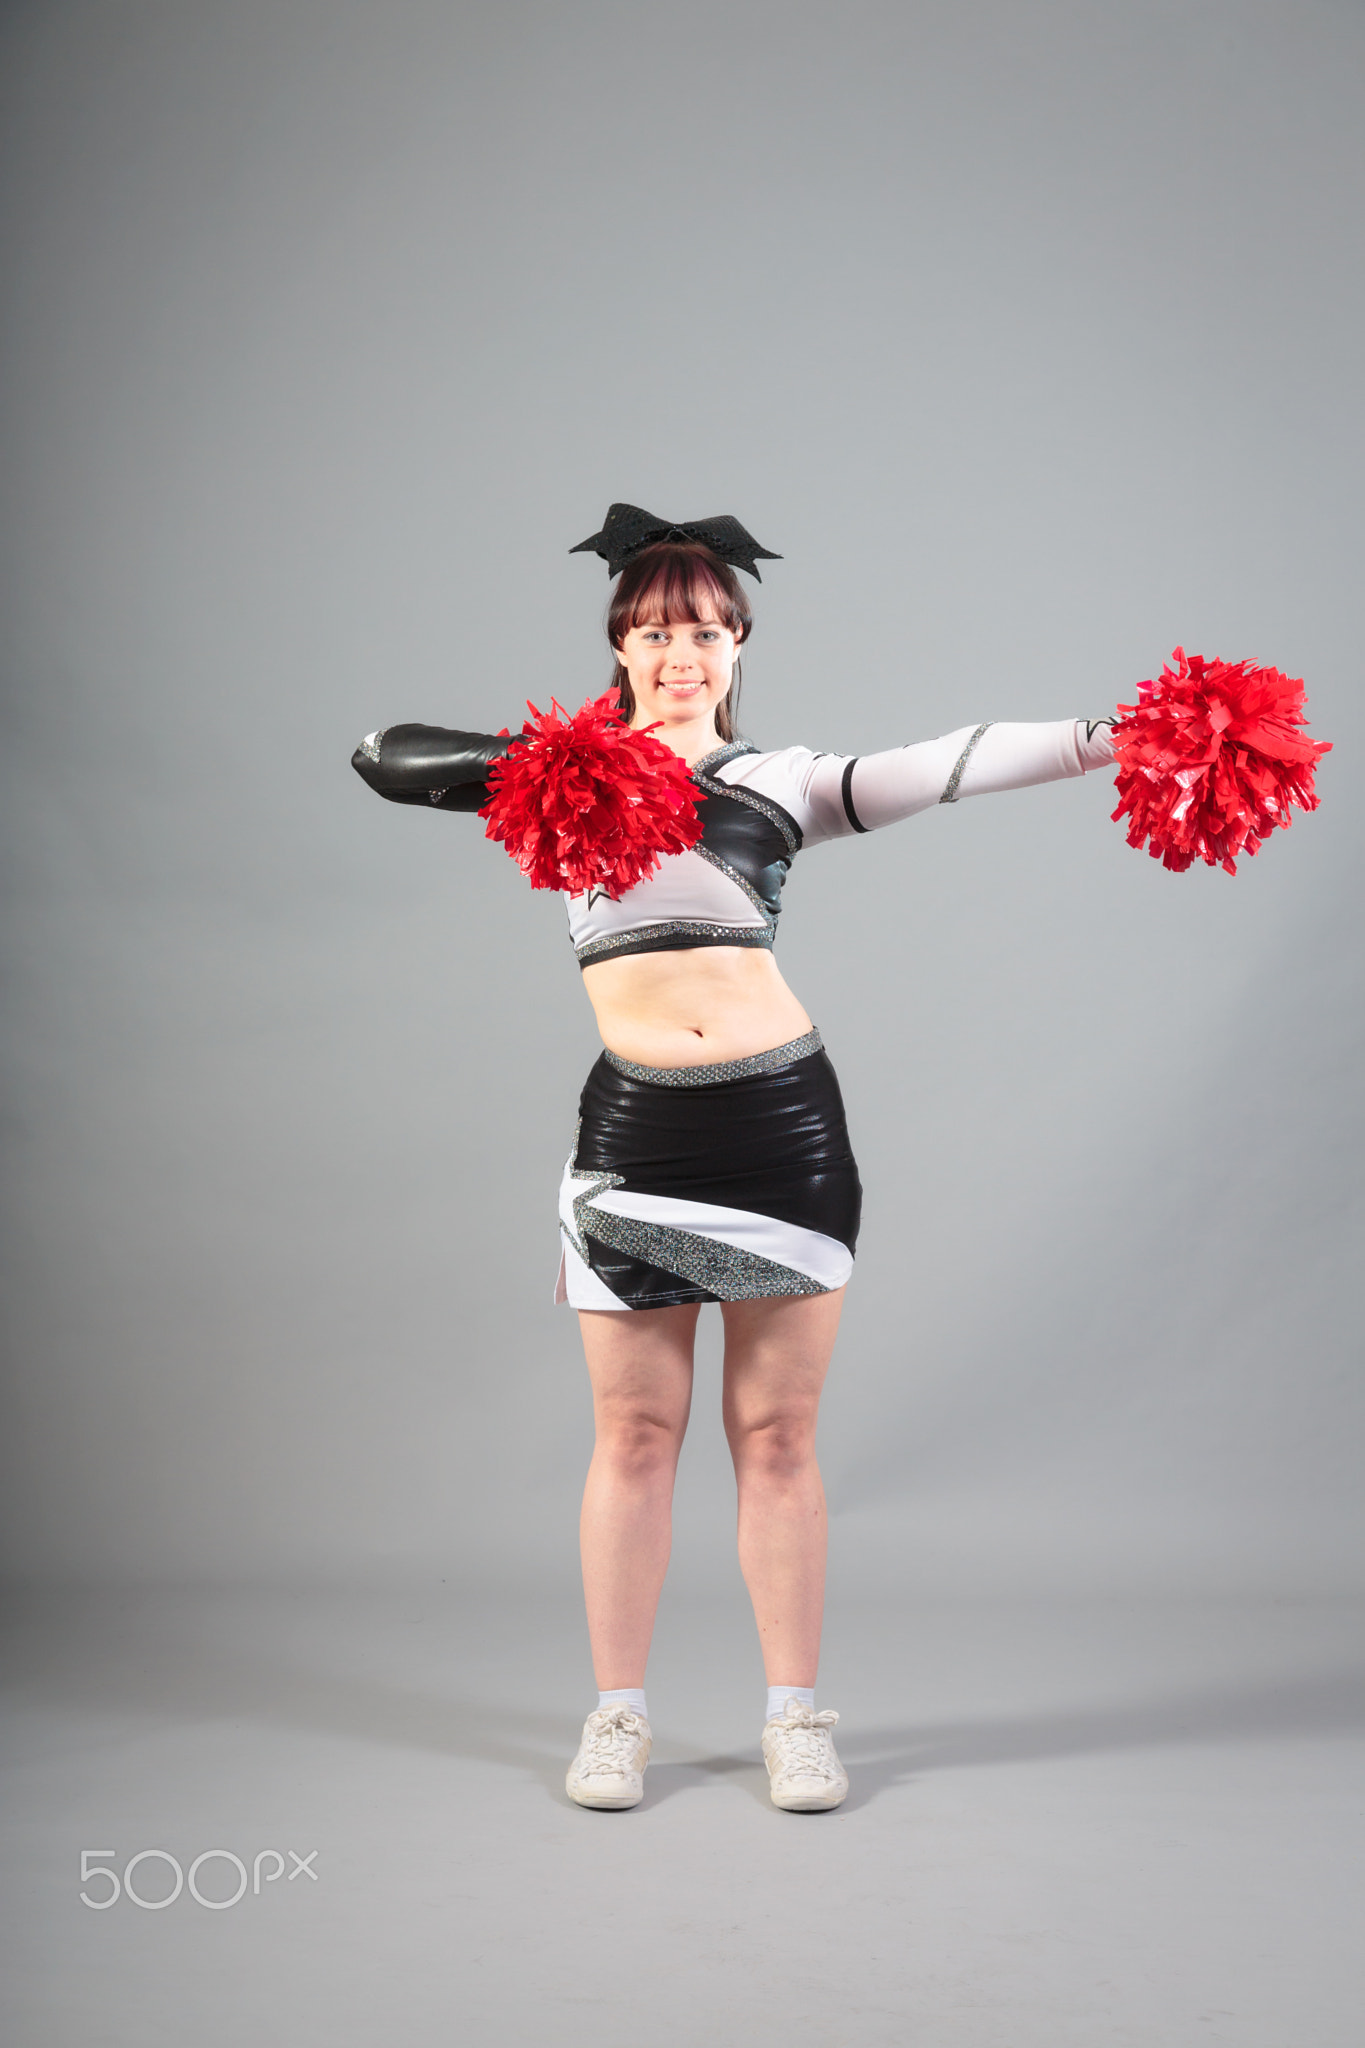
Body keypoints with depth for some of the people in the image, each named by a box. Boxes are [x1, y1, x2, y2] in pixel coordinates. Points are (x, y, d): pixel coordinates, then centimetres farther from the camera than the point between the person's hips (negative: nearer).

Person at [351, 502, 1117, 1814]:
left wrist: (1103, 738, -10)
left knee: (777, 1433, 7)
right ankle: (618, 1713, 21)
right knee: (634, 1432, 7)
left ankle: (795, 1715, 19)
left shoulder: (778, 783, 10)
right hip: (634, 1128, 0)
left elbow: (946, 767, 0)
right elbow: (386, 759, 3)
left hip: (783, 1117, 0)